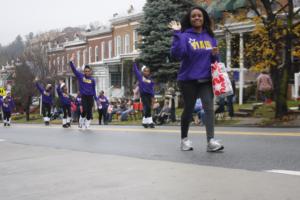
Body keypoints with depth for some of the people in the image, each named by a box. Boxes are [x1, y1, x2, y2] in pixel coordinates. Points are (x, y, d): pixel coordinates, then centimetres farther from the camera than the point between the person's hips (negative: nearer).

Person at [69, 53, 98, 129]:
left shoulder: (92, 80, 5)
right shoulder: (80, 76, 2)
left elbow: (94, 90, 11)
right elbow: (74, 69, -5)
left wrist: (96, 99, 9)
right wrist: (71, 61, -18)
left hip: (90, 97, 2)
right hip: (84, 96, -2)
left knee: (89, 111, 0)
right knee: (84, 110, -13)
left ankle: (87, 123, 17)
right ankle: (82, 120, 15)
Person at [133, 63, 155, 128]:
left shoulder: (150, 80, 6)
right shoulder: (140, 77, 2)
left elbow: (152, 89, 4)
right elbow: (136, 70, 5)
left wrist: (152, 97, -2)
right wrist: (134, 63, 3)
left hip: (149, 95, 3)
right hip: (143, 94, -3)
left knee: (145, 108, 9)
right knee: (147, 107, -14)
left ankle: (144, 122, 21)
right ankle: (150, 122, -13)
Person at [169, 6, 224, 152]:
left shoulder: (210, 37, 10)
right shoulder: (185, 36, -5)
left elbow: (214, 60, 16)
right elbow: (177, 55, -22)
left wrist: (215, 55, -7)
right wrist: (176, 34, -25)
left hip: (206, 80, 3)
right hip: (188, 80, -3)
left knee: (209, 108, -12)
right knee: (188, 109, 8)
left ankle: (211, 141, -19)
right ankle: (184, 139, 25)